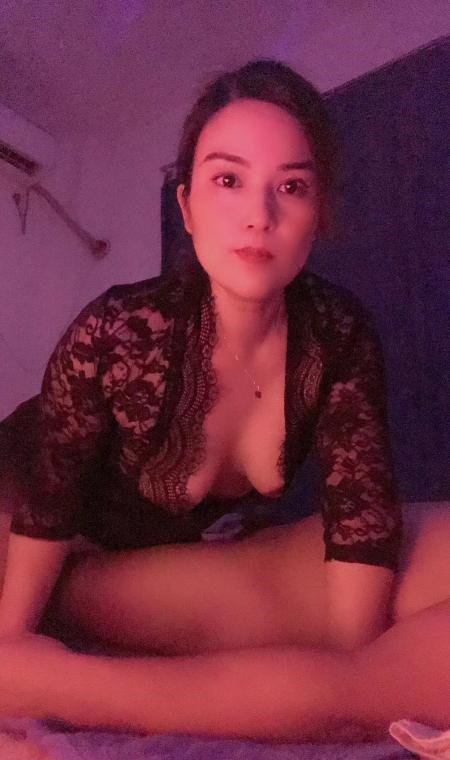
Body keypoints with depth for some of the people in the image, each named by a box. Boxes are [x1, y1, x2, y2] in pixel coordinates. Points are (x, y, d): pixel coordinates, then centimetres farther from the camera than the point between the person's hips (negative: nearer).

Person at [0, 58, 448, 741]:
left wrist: (353, 675, -26)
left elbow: (362, 509, -19)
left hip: (249, 559, 5)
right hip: (119, 576, -4)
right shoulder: (114, 334, -27)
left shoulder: (339, 334, -18)